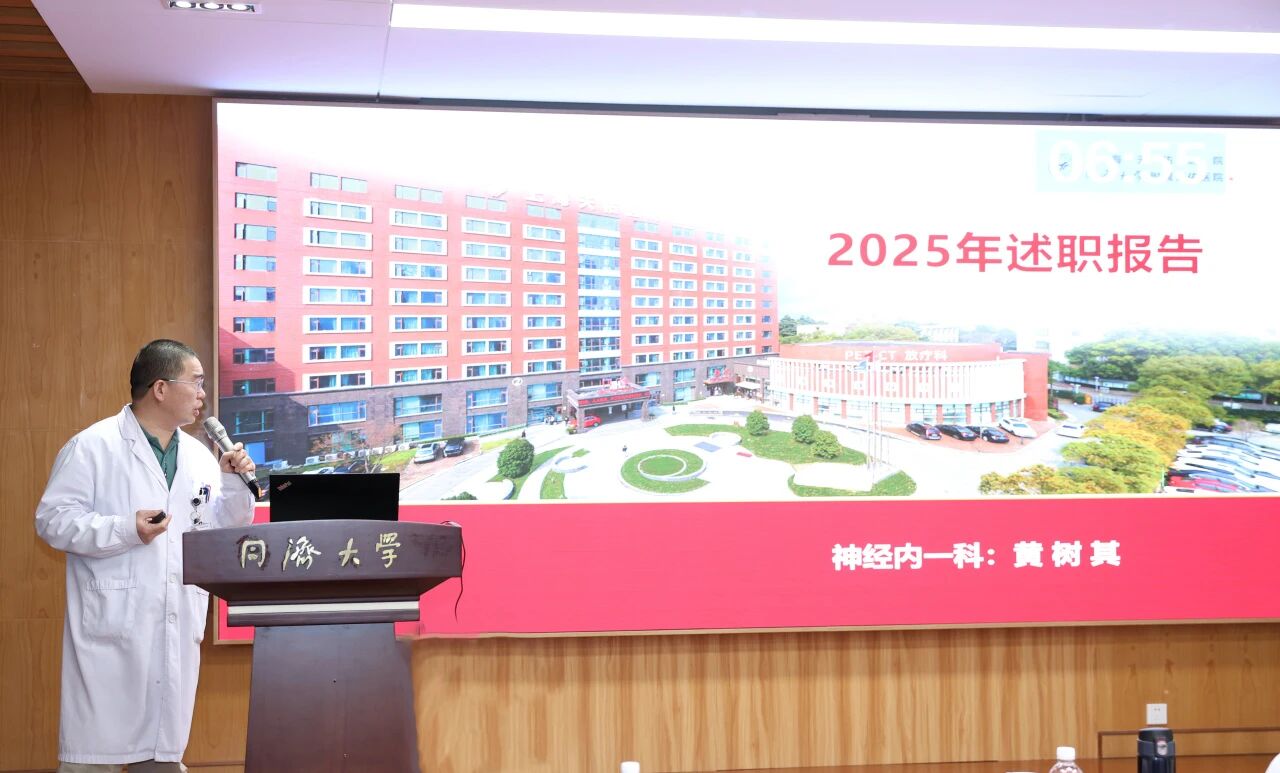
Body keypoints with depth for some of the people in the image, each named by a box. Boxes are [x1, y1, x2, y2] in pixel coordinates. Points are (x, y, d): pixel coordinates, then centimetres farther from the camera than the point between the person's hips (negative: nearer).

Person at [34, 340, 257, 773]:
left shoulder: (199, 456, 13)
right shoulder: (93, 446, -5)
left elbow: (224, 530, 16)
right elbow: (52, 519, -9)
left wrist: (233, 483, -1)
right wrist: (126, 530, -19)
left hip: (177, 630, 6)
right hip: (113, 628, -6)